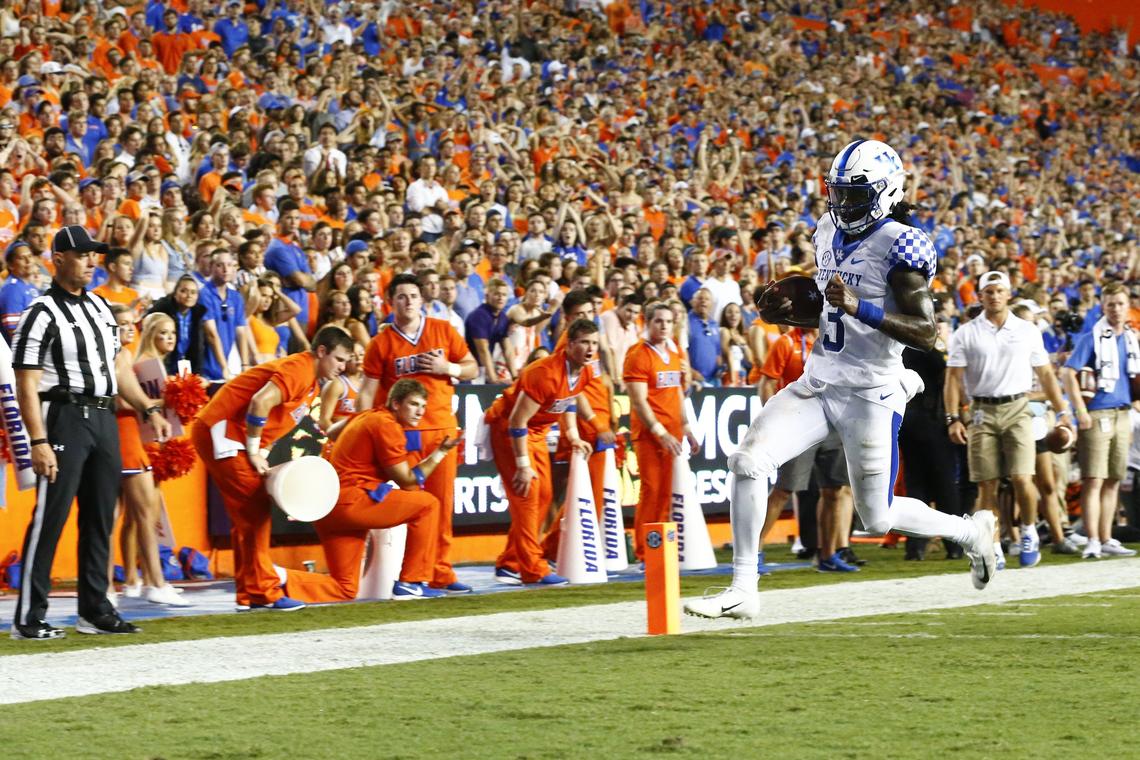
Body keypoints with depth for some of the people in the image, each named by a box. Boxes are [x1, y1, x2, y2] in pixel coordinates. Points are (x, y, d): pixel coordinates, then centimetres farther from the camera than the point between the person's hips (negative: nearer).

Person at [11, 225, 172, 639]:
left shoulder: (100, 306, 16)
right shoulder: (42, 313, -8)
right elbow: (27, 384, -13)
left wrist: (149, 409, 16)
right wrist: (38, 442, -20)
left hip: (104, 418, 8)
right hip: (65, 417, -8)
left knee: (100, 518, 10)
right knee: (50, 516, -8)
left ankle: (95, 611, 17)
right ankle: (28, 618, -6)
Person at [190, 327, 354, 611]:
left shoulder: (312, 384, 17)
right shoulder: (298, 369, -15)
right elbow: (260, 402, -28)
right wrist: (254, 452, -20)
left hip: (235, 438, 11)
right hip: (221, 431, -11)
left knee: (249, 517, 11)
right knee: (254, 511, -11)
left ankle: (249, 595, 15)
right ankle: (263, 591, -11)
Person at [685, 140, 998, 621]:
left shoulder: (900, 247, -15)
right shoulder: (830, 234, 10)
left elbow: (924, 332, -21)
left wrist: (858, 308, -31)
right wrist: (785, 314, 5)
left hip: (870, 395, -7)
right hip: (818, 383, 7)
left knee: (878, 517, 4)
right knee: (748, 460, -12)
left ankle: (973, 532, 32)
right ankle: (743, 590, -6)